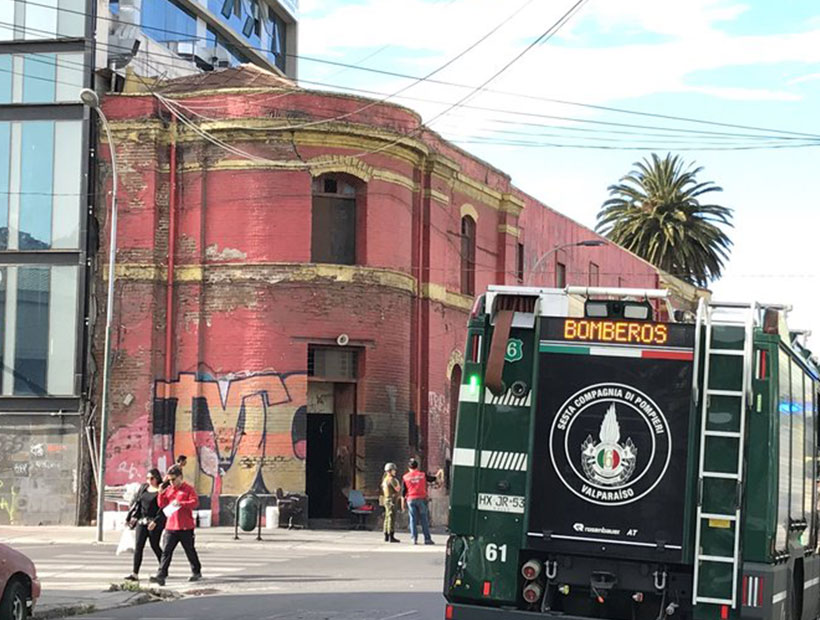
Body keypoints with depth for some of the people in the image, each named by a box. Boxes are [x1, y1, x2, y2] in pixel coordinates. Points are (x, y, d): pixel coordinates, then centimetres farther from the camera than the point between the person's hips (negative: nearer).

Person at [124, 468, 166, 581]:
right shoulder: (143, 488, 11)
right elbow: (136, 502, 15)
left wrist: (155, 521, -22)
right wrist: (129, 517, 13)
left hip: (155, 522, -5)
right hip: (142, 520, 5)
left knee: (154, 545, 3)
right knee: (138, 546, -3)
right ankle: (135, 574, -5)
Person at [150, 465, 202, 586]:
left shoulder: (188, 489, -4)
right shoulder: (168, 489, 12)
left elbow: (195, 502, -15)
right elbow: (161, 504, 12)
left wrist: (181, 503, -27)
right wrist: (161, 492, -3)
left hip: (185, 527, -4)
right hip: (171, 526, 4)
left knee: (190, 551, 10)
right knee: (166, 552, -5)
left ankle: (196, 572, 27)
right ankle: (161, 576, -11)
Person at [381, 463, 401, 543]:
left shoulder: (385, 479, 17)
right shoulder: (391, 479, -13)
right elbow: (398, 489, -16)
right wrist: (398, 482, 1)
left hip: (387, 500, 10)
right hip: (392, 500, -10)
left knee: (387, 518, 11)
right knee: (392, 518, -12)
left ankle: (386, 537, 13)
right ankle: (391, 537, -18)